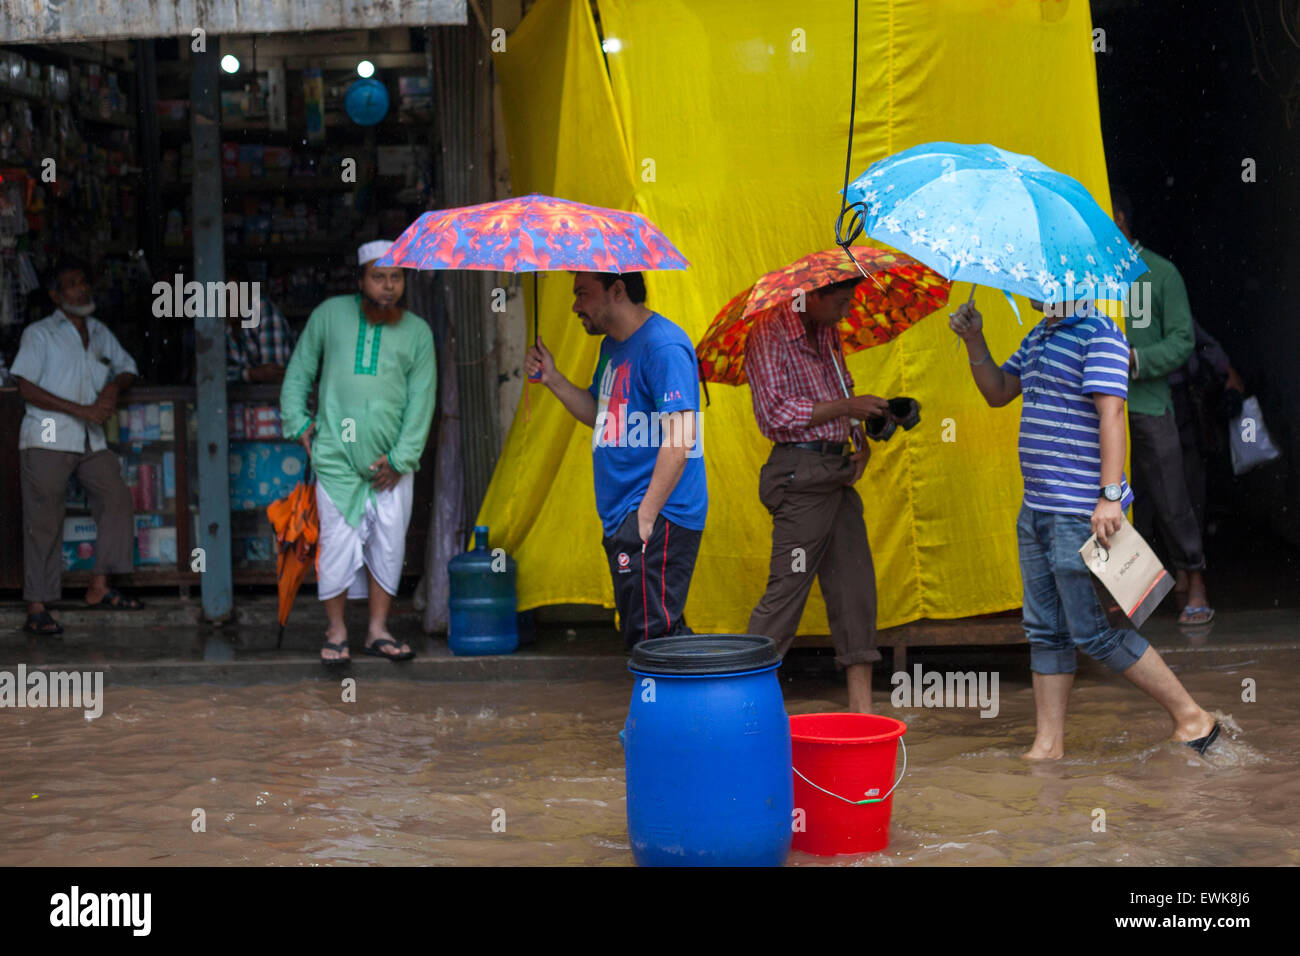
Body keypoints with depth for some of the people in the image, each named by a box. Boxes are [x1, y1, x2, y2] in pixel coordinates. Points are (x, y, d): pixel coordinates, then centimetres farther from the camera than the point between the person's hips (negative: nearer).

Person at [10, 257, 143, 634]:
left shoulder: (100, 333, 17)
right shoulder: (39, 334, 1)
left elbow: (128, 368, 28)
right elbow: (26, 388, -8)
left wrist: (114, 387, 3)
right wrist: (81, 410, -15)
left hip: (91, 441, 6)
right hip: (47, 439, -6)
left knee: (117, 499, -3)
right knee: (44, 521, -6)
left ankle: (99, 588, 5)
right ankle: (37, 607, -5)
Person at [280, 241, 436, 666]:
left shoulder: (417, 332, 6)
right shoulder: (330, 315, 5)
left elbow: (421, 401, 3)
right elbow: (299, 372, 15)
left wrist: (400, 458, -4)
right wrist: (297, 422, 4)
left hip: (392, 460, 2)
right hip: (337, 456, -2)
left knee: (389, 545, 3)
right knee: (339, 543, -4)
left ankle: (378, 631, 15)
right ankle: (337, 631, 8)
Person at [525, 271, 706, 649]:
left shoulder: (664, 346, -16)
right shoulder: (612, 346, 16)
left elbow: (679, 440, -21)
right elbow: (599, 415, 26)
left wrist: (646, 517, -22)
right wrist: (551, 378, 11)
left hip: (658, 519, -10)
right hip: (623, 518, 10)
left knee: (651, 637, -11)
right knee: (649, 634, 13)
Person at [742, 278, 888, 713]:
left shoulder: (827, 333, 16)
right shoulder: (769, 334, -10)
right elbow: (776, 414, -17)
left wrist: (861, 440, 8)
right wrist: (845, 407, -16)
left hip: (838, 473, 8)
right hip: (802, 475, -8)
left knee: (855, 588, 6)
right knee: (787, 588, -8)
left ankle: (861, 706, 10)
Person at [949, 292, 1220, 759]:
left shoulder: (1099, 334, -12)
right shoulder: (1038, 337, 17)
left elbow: (1110, 414, -19)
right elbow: (998, 393, 24)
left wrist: (1110, 496, -26)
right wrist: (975, 342, 8)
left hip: (1080, 513, -9)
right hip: (1037, 510, 9)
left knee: (1091, 631, -6)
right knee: (1044, 630, 10)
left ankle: (1191, 716, 5)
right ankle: (1048, 743, 16)